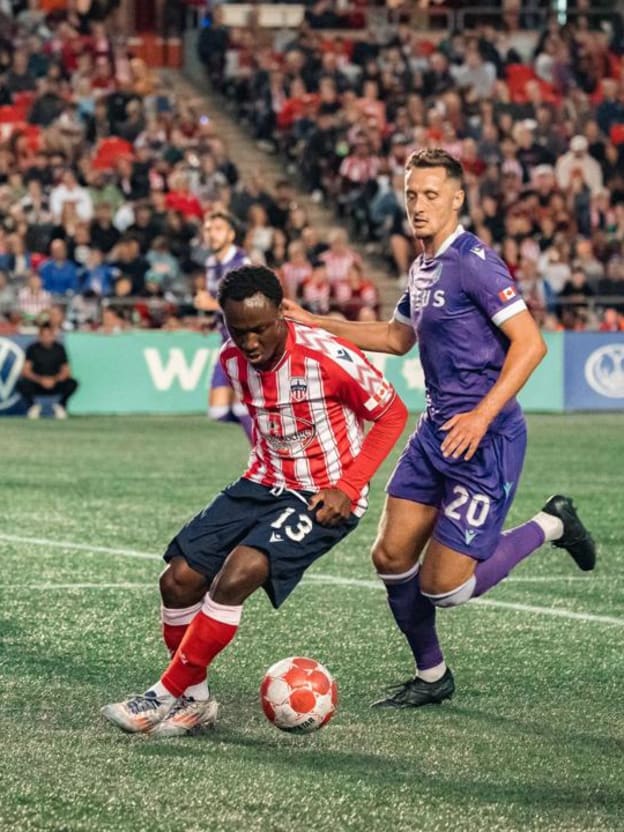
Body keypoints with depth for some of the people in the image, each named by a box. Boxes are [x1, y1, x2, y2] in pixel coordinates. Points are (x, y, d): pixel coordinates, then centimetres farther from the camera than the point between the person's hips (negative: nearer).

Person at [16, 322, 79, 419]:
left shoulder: (59, 348, -3)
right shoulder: (33, 348, -7)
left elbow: (66, 372, -3)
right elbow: (25, 372, -12)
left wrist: (54, 380, -23)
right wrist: (40, 380, -28)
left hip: (55, 384, 1)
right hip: (36, 384, -1)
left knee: (72, 383, -27)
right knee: (21, 384, -32)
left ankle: (61, 405, 2)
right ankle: (32, 406, -2)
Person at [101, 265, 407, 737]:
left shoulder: (328, 358, -23)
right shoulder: (233, 361, -3)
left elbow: (392, 414, -11)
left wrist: (347, 488, -16)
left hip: (326, 498, -7)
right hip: (264, 484, 7)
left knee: (237, 575, -27)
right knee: (179, 580, -7)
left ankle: (168, 695, -13)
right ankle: (195, 702, 11)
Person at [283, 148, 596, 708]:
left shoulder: (473, 261, -15)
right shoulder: (422, 268, 13)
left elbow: (530, 342, -20)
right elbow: (399, 337, 30)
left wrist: (483, 415, -25)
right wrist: (315, 324, 24)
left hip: (486, 439, -9)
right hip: (436, 431, 9)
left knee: (441, 586, -8)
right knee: (391, 557, 5)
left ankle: (550, 526, 13)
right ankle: (432, 677, 23)